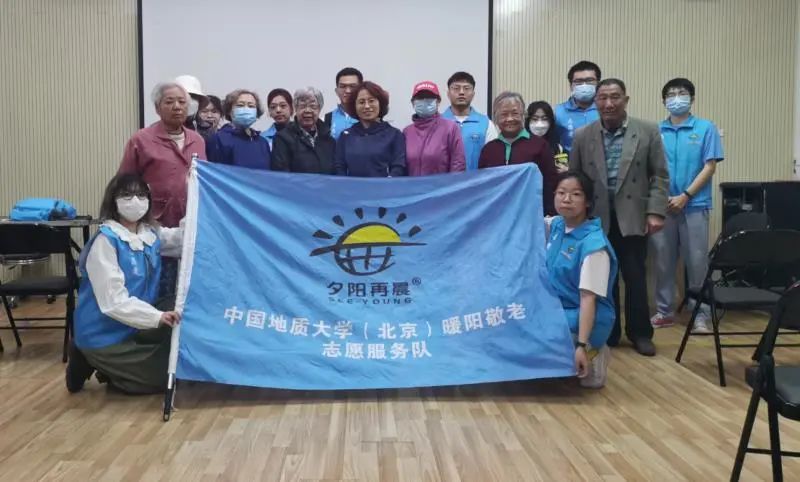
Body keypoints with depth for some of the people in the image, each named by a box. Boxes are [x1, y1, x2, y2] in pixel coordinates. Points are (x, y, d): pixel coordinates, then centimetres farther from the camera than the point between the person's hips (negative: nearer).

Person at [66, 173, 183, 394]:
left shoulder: (151, 234, 1)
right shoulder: (105, 241, -22)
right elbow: (114, 301, -28)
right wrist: (157, 317, -39)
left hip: (131, 327, 8)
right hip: (104, 335, -8)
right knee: (164, 375, -2)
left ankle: (112, 367, 19)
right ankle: (89, 361, 8)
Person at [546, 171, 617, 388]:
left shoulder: (593, 243, -23)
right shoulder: (555, 225, -1)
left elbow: (589, 297, -26)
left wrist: (581, 345, -31)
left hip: (582, 319, -8)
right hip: (556, 311, 8)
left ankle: (589, 359, -1)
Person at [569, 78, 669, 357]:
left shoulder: (648, 132, 2)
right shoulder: (582, 136, 5)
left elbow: (659, 176, 1)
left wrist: (655, 212, -8)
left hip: (632, 218, -1)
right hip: (596, 219, 1)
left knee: (636, 278, 6)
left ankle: (640, 333, 20)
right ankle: (607, 332, 20)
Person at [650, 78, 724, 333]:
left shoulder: (706, 128, 1)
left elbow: (710, 167, -3)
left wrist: (685, 196, -11)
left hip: (694, 205, -2)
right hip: (662, 206, 2)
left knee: (697, 262, 1)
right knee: (663, 261, 8)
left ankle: (700, 314, 11)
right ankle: (664, 311, 19)